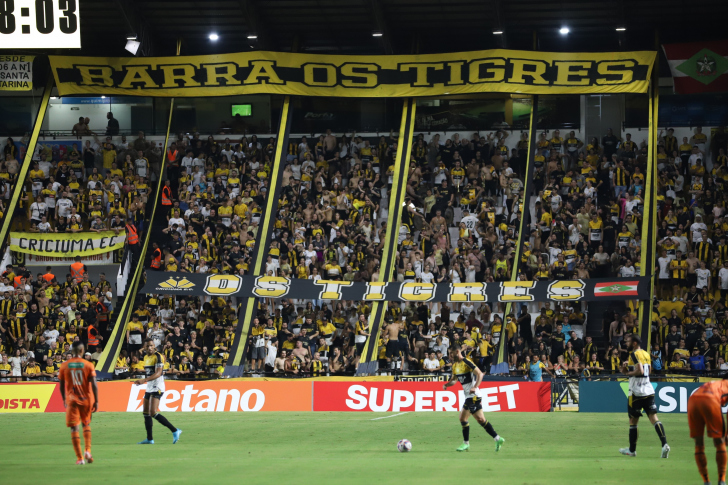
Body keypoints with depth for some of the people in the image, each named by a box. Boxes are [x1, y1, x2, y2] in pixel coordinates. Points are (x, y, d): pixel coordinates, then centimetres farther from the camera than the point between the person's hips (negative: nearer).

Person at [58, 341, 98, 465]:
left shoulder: (64, 366, 0)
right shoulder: (88, 365, -4)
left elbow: (61, 386, 6)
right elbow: (94, 385, -8)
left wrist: (64, 399, 20)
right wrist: (96, 401, -3)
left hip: (71, 400, -1)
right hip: (87, 399, 1)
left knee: (74, 428, 1)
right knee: (87, 424, 21)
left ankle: (80, 458, -3)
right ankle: (87, 451, 5)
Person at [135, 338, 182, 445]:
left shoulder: (158, 356, -12)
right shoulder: (146, 357, 14)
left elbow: (158, 373, -23)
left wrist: (144, 380, -33)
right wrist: (141, 381, 10)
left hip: (157, 388, -9)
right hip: (149, 387, 9)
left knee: (153, 413, -19)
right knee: (146, 413, 6)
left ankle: (175, 431, -16)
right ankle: (149, 439, 11)